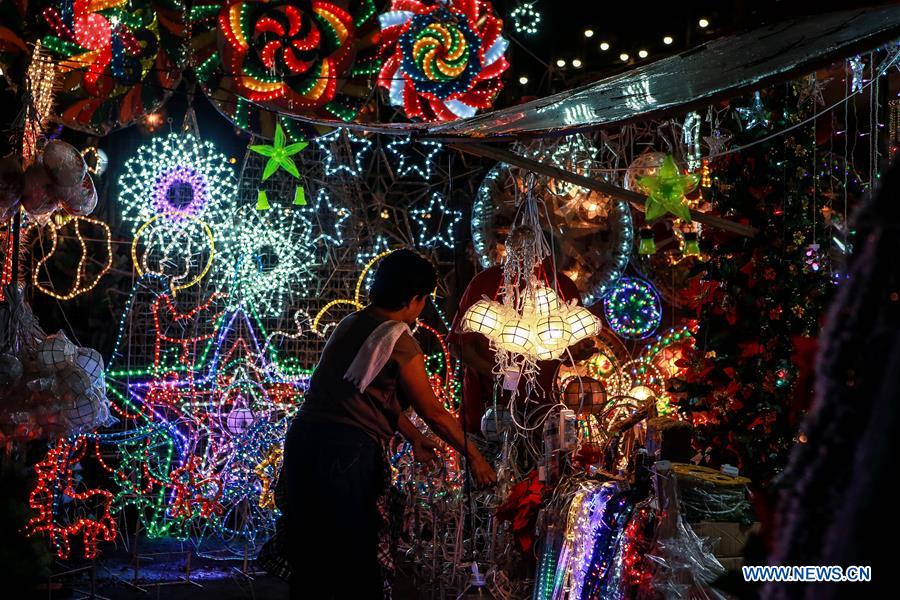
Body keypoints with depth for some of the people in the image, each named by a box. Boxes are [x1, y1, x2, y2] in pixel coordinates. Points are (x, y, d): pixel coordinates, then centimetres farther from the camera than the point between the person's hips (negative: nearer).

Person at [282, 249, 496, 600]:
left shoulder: (348, 325, 16)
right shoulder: (398, 340, -8)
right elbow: (432, 411, -4)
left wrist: (413, 438, 34)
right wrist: (474, 458, 7)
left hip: (302, 439, 8)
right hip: (346, 451, -8)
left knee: (309, 557, 15)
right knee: (357, 560, 3)